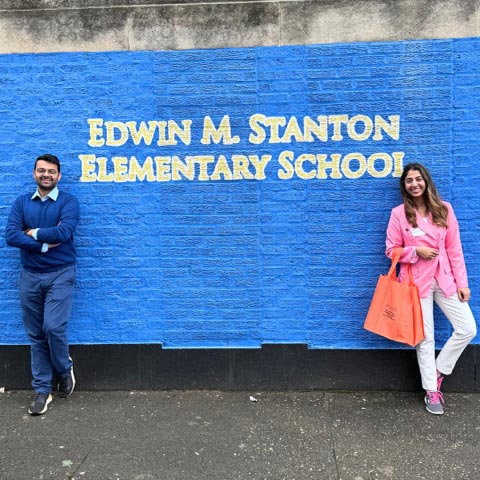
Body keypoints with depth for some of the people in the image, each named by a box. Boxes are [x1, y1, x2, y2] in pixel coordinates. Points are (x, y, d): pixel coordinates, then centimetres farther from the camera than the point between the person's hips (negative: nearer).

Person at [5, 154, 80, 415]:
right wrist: (45, 244, -13)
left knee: (53, 328, -13)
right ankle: (42, 389, 18)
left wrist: (33, 232, -7)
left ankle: (65, 369, 18)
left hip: (60, 274, -3)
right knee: (36, 335, 7)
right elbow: (10, 236, -6)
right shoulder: (22, 202, 7)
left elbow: (64, 232, -19)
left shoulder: (68, 202, -2)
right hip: (30, 276, 3)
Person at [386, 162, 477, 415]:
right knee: (425, 338, 4)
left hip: (445, 279, 3)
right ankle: (431, 391, 20)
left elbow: (454, 249, 2)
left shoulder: (444, 209, 2)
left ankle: (438, 373, 19)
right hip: (417, 281, -3)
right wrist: (416, 251, -17)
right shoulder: (399, 213, -5)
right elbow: (391, 250, -2)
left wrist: (462, 282, -2)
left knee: (467, 329, -2)